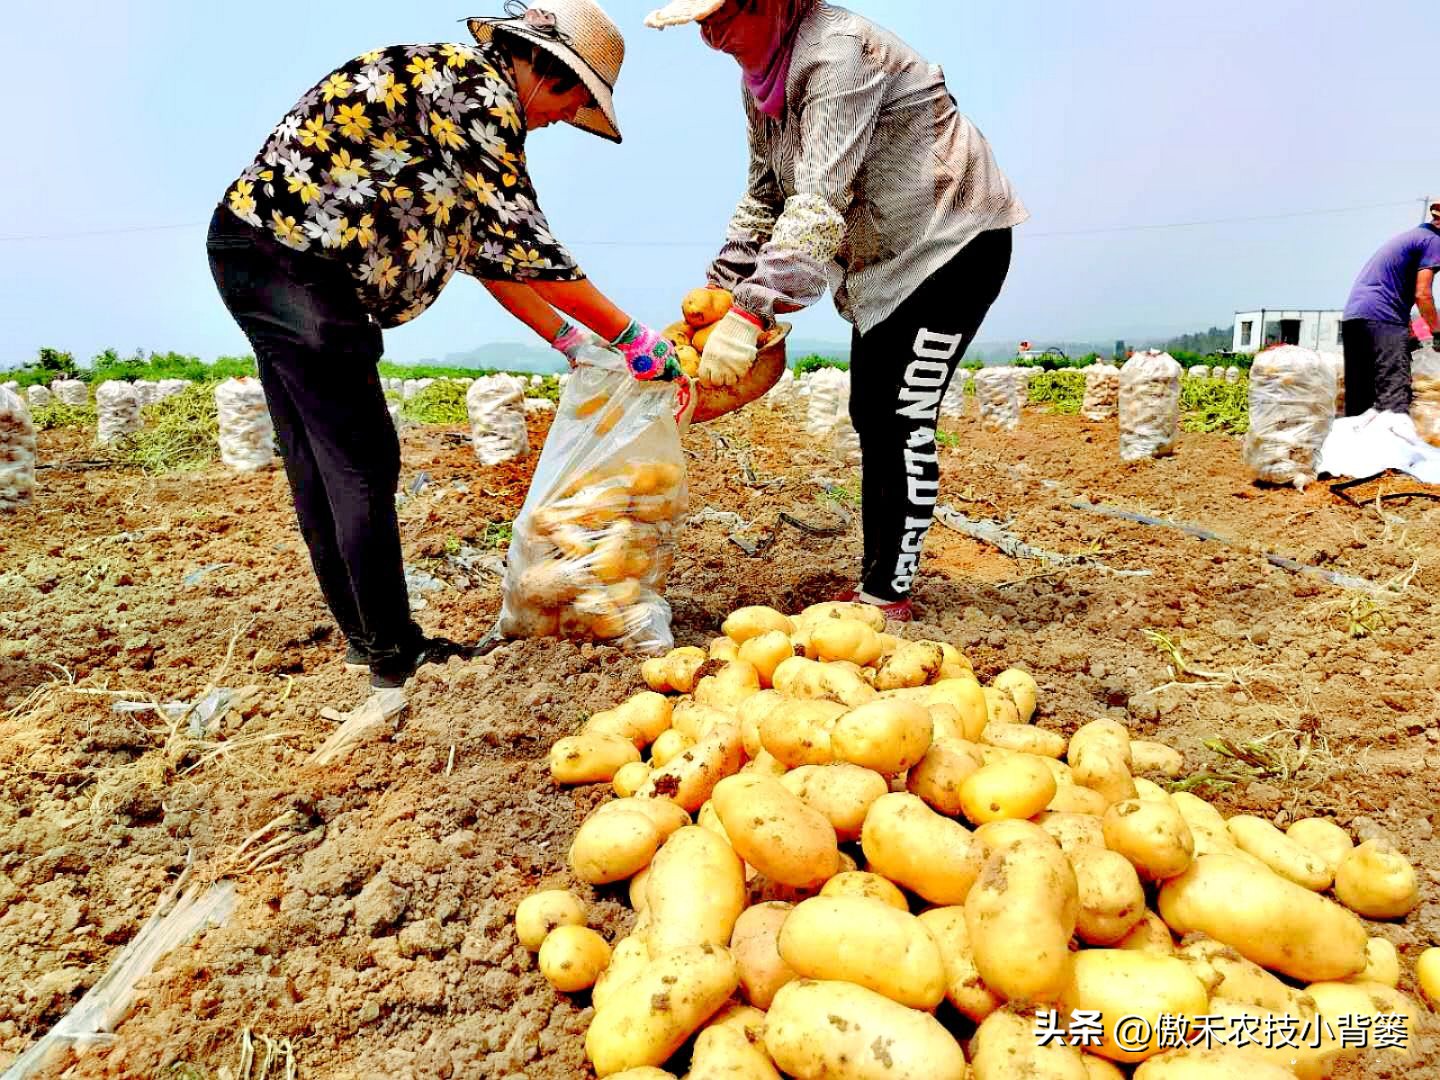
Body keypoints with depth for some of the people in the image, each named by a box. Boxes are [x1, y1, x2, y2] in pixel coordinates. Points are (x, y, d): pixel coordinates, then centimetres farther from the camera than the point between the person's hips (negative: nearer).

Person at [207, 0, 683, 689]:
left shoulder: (468, 93, 19)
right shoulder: (477, 84, -12)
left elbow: (486, 247, 18)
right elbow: (521, 240, -19)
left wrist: (570, 341, 15)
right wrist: (636, 339, -14)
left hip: (266, 258, 10)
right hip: (286, 254, -10)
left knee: (319, 463, 13)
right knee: (363, 463, -6)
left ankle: (365, 638, 25)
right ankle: (394, 656, 5)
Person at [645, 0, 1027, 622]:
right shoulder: (758, 74, 3)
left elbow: (821, 200, -35)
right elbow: (764, 193, 11)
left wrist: (750, 312, -42)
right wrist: (721, 285, 2)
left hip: (952, 243, -9)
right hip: (883, 258, 9)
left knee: (901, 422, -13)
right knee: (870, 416, 7)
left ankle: (889, 594, -3)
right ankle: (877, 581, 16)